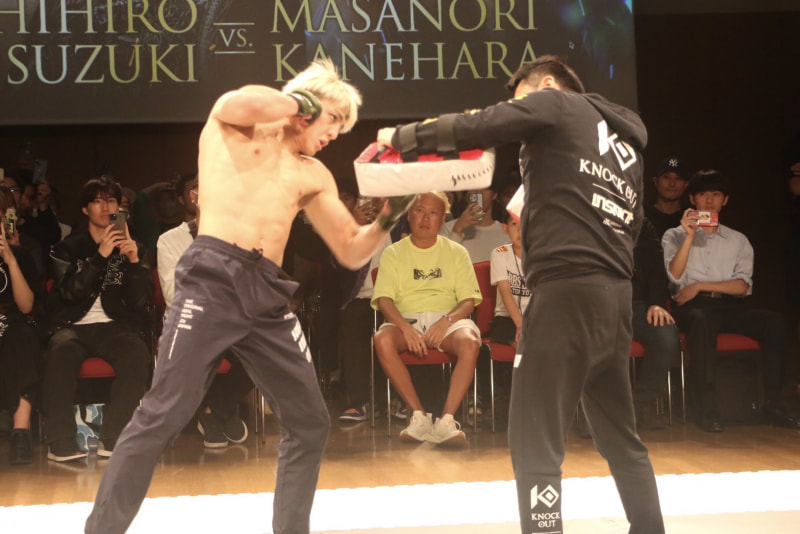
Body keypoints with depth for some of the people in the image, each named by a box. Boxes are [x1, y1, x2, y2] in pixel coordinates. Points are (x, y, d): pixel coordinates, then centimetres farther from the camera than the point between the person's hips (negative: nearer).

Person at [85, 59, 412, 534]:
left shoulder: (314, 176, 21)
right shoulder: (231, 122, 9)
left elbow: (352, 253, 21)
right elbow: (243, 106, -17)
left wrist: (387, 219, 4)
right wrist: (299, 102, 0)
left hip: (267, 296, 6)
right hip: (212, 279, -6)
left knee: (310, 422, 6)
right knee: (163, 415, -11)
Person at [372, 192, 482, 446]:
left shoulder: (456, 252, 14)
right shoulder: (393, 253, 12)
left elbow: (469, 300, 4)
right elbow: (384, 300, -1)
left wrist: (446, 322, -17)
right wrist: (406, 328, -20)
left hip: (448, 318, 0)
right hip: (406, 319, 0)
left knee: (470, 342, -34)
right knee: (382, 339, -34)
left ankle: (446, 419, -36)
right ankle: (419, 416, -31)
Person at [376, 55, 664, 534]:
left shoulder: (556, 104, 5)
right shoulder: (626, 144, 25)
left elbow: (470, 129, -4)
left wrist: (401, 136, 9)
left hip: (569, 288, -8)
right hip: (615, 293, 8)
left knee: (535, 443, -7)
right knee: (620, 436, 18)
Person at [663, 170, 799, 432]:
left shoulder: (738, 240, 21)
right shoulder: (675, 236, 15)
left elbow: (742, 286, 6)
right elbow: (674, 276, -3)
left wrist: (700, 286, -5)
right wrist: (690, 236, -10)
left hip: (728, 307, 3)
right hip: (692, 308, -3)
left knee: (773, 320, -26)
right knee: (701, 320, -40)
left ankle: (774, 403, -26)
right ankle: (707, 408, -42)